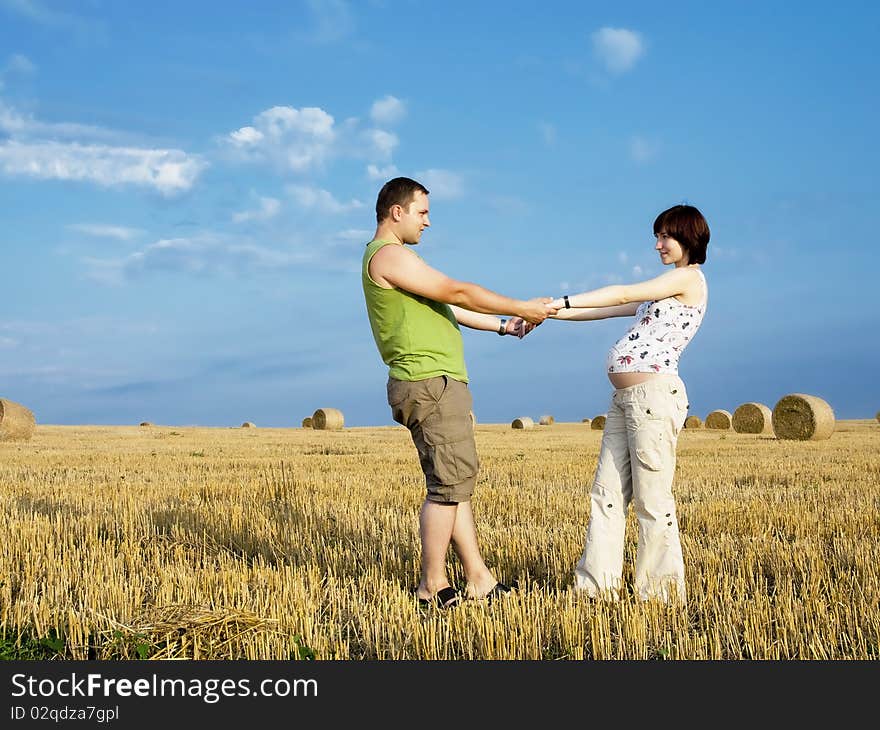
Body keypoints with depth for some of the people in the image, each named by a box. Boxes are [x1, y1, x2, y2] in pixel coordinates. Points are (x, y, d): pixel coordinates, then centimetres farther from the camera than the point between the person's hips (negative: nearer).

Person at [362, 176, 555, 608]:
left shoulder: (395, 258, 23)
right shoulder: (389, 255, -10)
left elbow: (445, 307, 25)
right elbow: (459, 293, -11)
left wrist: (501, 325, 22)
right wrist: (523, 308, -3)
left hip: (441, 384, 11)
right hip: (429, 383, -11)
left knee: (457, 481, 9)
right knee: (449, 483, -8)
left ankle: (478, 580, 12)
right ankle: (433, 585, 0)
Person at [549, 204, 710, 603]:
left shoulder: (689, 277, -3)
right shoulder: (663, 290, 24)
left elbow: (623, 295, -10)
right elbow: (608, 309, 21)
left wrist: (559, 301, -10)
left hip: (654, 393, -9)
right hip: (624, 397, 9)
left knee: (651, 498, -5)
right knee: (606, 491, 6)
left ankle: (660, 591, 3)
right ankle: (596, 584, 10)